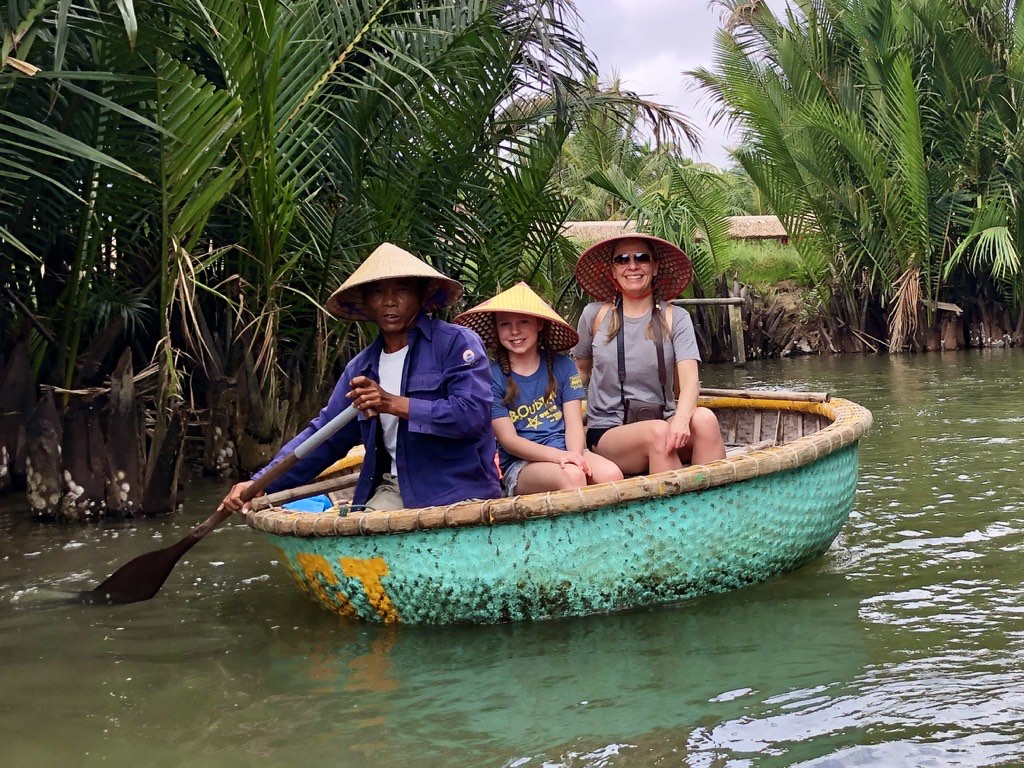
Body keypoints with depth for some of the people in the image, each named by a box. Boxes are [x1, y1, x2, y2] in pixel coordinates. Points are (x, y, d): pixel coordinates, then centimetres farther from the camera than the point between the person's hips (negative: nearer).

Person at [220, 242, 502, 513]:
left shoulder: (456, 343, -3)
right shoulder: (361, 368, 16)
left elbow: (473, 413, -16)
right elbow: (325, 437, 18)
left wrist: (394, 404, -19)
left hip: (460, 493, -5)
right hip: (395, 489, 5)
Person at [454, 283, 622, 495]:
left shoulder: (562, 366, 11)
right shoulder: (491, 376, 1)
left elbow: (574, 423, 5)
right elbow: (508, 439, -6)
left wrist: (575, 455, -20)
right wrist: (559, 456, -22)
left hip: (567, 451, 3)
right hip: (520, 465, -3)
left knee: (612, 475, -29)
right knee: (571, 476, -35)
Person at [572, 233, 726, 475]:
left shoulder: (675, 318, 4)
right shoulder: (595, 315, 4)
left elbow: (689, 378, -10)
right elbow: (580, 370, 18)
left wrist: (681, 419, -31)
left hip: (663, 422, 2)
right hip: (607, 433, -1)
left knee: (704, 418, -29)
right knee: (657, 432, -33)